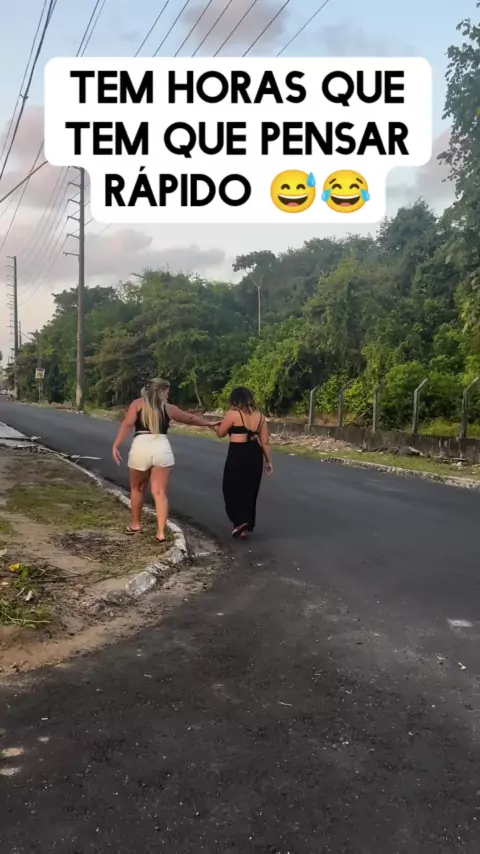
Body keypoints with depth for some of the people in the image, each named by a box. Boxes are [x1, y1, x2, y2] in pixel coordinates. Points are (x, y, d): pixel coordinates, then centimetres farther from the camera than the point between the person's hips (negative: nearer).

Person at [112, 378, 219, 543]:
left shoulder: (138, 404, 12)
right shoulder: (168, 408, 15)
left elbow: (127, 424, -2)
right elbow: (192, 419, 28)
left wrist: (116, 445, -4)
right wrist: (209, 424, 43)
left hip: (141, 448, 0)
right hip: (162, 449, 0)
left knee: (137, 488, 21)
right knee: (160, 493, 5)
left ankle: (136, 525, 33)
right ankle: (161, 532, 0)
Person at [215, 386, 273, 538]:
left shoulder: (233, 414, -9)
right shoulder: (260, 416, 6)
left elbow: (221, 433, 1)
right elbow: (265, 442, 6)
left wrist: (217, 426, 22)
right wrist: (268, 461, 13)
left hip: (237, 455, -6)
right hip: (255, 456, 6)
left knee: (233, 489, 8)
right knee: (250, 491, 14)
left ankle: (240, 521, -6)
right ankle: (246, 526, 20)